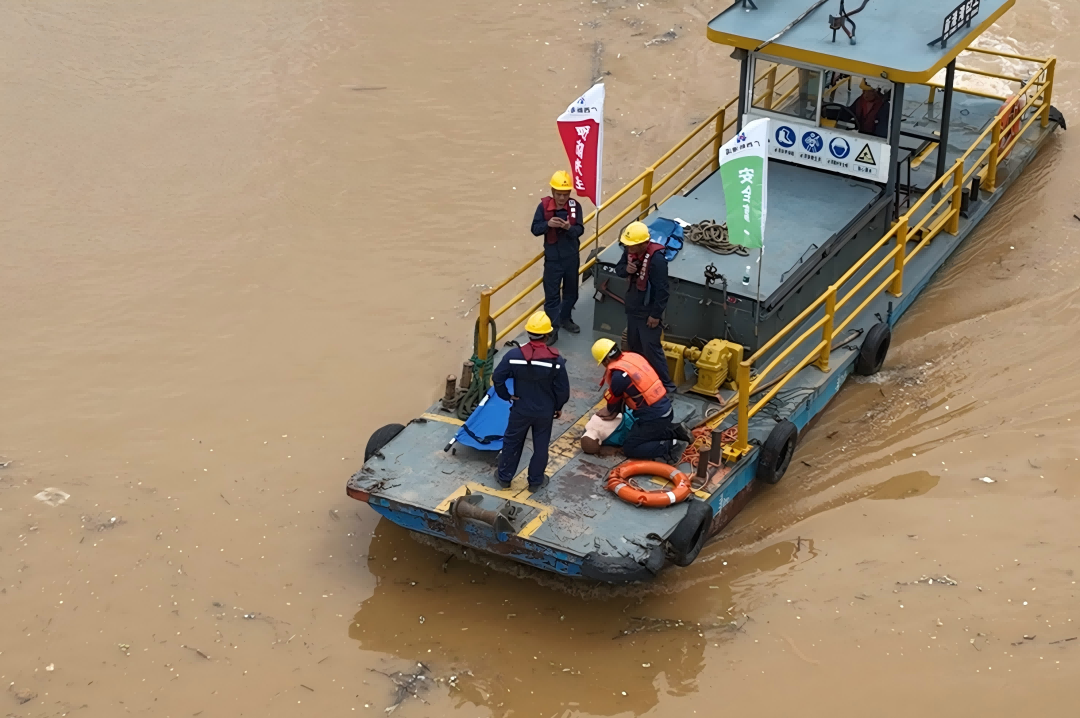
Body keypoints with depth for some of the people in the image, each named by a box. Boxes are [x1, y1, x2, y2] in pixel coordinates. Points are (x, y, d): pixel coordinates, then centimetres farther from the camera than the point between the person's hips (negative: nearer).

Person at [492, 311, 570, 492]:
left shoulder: (514, 355, -20)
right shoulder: (556, 360, -20)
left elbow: (497, 378, -13)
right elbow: (563, 389, -12)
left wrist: (506, 396, 4)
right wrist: (558, 407, 6)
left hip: (520, 409, 0)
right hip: (545, 411, 0)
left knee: (512, 442, 20)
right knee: (541, 446, 19)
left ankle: (504, 477, 33)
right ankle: (535, 480, 32)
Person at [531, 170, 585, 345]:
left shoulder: (575, 206, -9)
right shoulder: (544, 206, -13)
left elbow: (580, 230, -10)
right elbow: (535, 229, -10)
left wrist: (569, 227, -31)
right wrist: (548, 224, -29)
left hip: (572, 257, 3)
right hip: (552, 258, -3)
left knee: (571, 291, 18)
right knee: (552, 294, 0)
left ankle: (565, 319, 40)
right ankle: (552, 329, 7)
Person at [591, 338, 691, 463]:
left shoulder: (619, 374, -22)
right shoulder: (632, 356, 4)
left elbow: (613, 398, -2)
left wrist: (611, 411, 19)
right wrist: (614, 411, 15)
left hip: (654, 417, -9)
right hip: (665, 408, 9)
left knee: (629, 448, 1)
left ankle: (668, 448, -8)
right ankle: (674, 431, 16)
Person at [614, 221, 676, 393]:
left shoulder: (656, 259, -30)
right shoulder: (630, 251, -8)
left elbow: (662, 290, -25)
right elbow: (618, 268, 8)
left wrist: (656, 314, -21)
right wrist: (626, 269, -17)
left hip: (648, 310, -8)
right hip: (632, 306, 8)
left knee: (651, 347, -3)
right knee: (633, 344, 20)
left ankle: (665, 383, 8)